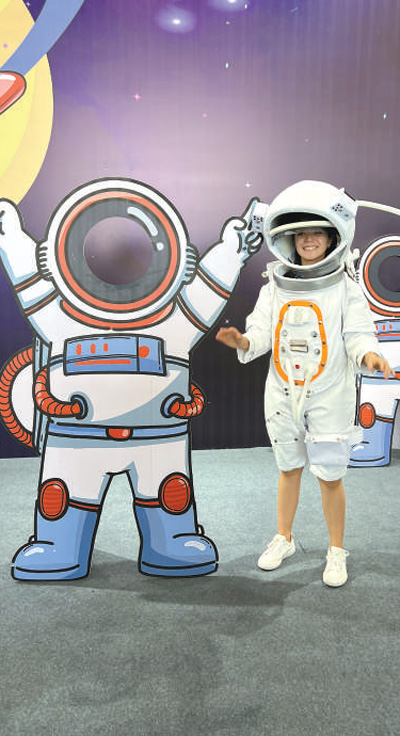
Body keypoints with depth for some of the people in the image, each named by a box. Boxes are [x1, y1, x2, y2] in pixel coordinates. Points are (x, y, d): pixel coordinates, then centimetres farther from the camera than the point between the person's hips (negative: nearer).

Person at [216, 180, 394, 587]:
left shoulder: (345, 288, -4)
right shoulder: (275, 287, 3)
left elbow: (357, 336, -6)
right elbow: (261, 333, -1)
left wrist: (369, 356, -28)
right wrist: (242, 341, -22)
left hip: (329, 396, -2)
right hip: (283, 395, 3)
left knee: (330, 476, 7)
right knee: (288, 468, 17)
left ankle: (337, 551, 28)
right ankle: (283, 538, 36)